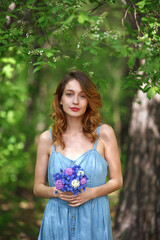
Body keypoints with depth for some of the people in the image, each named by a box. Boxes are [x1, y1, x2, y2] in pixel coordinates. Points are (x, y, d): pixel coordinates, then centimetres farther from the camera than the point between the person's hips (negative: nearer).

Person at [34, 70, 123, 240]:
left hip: (93, 220, -1)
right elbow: (38, 187, 6)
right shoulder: (47, 139, 1)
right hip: (57, 221, 1)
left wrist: (91, 193, -14)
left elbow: (117, 181, 2)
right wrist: (56, 192, -14)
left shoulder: (104, 133, -2)